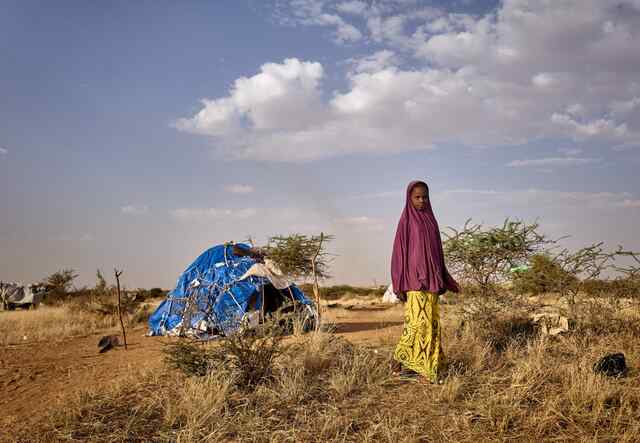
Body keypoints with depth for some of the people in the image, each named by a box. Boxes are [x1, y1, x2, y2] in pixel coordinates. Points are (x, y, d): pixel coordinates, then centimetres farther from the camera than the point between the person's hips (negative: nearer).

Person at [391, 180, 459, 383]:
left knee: (431, 322, 5)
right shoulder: (406, 221, -2)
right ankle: (400, 358, 3)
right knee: (417, 320, -12)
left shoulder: (430, 220, 15)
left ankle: (429, 364, 12)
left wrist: (447, 280, 17)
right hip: (414, 279, -6)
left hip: (431, 279, 6)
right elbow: (399, 251, -6)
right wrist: (399, 284, -12)